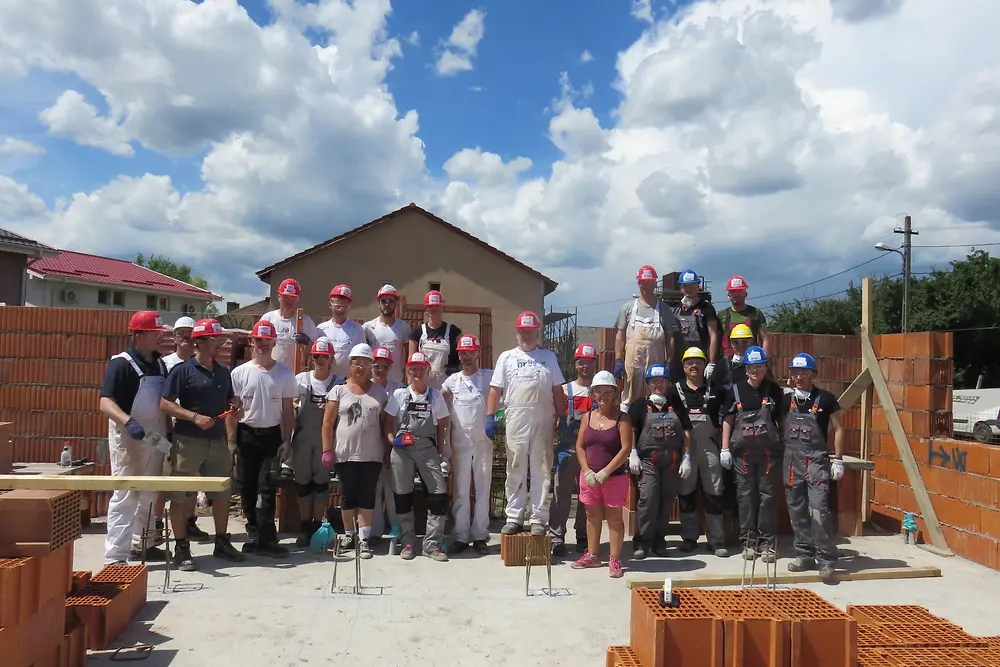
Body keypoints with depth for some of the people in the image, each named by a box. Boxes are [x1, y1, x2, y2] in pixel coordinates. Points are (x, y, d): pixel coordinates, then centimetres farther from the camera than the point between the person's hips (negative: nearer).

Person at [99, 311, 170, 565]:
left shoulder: (159, 364, 10)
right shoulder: (121, 363, -12)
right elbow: (105, 403, -20)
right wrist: (128, 421, -36)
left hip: (155, 438, 7)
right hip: (128, 439, -7)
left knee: (149, 495, 16)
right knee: (125, 495, -5)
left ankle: (142, 545, 29)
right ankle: (116, 555, 0)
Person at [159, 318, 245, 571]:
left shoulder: (223, 371, 12)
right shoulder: (183, 370, -6)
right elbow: (165, 404, -10)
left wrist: (236, 407, 3)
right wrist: (195, 417, -20)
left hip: (218, 441, 6)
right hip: (188, 441, -6)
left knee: (222, 493, 13)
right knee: (182, 496, 0)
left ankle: (222, 543, 26)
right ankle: (181, 548, 12)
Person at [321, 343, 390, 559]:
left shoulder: (379, 392, 7)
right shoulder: (338, 390, 3)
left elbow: (385, 423, 8)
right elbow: (328, 422, 1)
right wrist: (327, 450, -5)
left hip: (372, 455, 1)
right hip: (345, 454, -1)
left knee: (367, 496, 1)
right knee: (348, 495, 8)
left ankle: (364, 538, 5)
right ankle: (349, 533, 22)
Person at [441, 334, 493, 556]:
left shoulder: (489, 376, 2)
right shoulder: (452, 380, 8)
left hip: (484, 440, -1)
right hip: (460, 442, 2)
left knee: (483, 489, 4)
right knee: (460, 491, 5)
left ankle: (480, 536, 12)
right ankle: (461, 537, 11)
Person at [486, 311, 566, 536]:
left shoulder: (549, 357, 13)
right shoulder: (507, 357, 11)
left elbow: (558, 391, 11)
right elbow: (495, 390, 6)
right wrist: (490, 417, -2)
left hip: (543, 421, 0)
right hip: (516, 420, 0)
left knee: (541, 471, 2)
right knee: (515, 471, 4)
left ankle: (538, 519, 9)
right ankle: (514, 517, 12)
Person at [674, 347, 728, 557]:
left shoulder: (714, 390, 8)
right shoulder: (676, 390, 6)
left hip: (709, 444, 0)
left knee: (714, 492, -1)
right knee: (686, 492, 7)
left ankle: (716, 540, 6)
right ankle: (689, 537, 18)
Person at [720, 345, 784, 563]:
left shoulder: (774, 390, 5)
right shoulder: (735, 390, 4)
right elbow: (728, 420, 7)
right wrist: (725, 449, 2)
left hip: (769, 450, 0)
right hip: (743, 450, 0)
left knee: (767, 495, 3)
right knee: (746, 495, 5)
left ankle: (766, 542, 11)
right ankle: (749, 540, 14)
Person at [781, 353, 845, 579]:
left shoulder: (825, 399, -2)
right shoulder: (786, 399, 8)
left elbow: (838, 429, 4)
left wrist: (838, 460, -1)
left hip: (816, 460, -4)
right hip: (791, 460, 4)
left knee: (818, 508, -14)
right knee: (797, 511, 9)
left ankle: (826, 558, -3)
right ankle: (804, 555, 20)